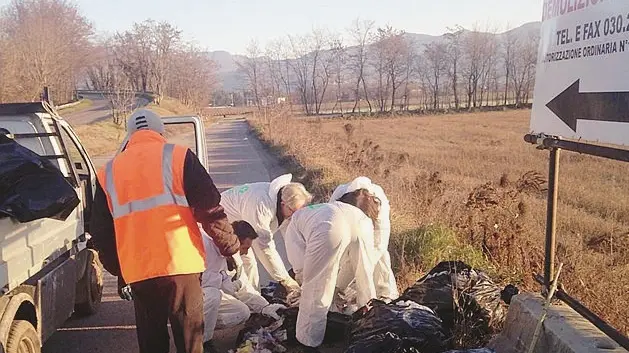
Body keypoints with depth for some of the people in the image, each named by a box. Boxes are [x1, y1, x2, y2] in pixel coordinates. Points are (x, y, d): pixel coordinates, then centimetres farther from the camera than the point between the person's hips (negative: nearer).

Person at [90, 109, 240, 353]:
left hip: (137, 273, 3)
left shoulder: (109, 173, 12)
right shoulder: (178, 157, 0)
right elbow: (210, 210, -5)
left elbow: (101, 233, 15)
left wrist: (119, 271, 26)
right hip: (181, 266, -3)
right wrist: (230, 247, 5)